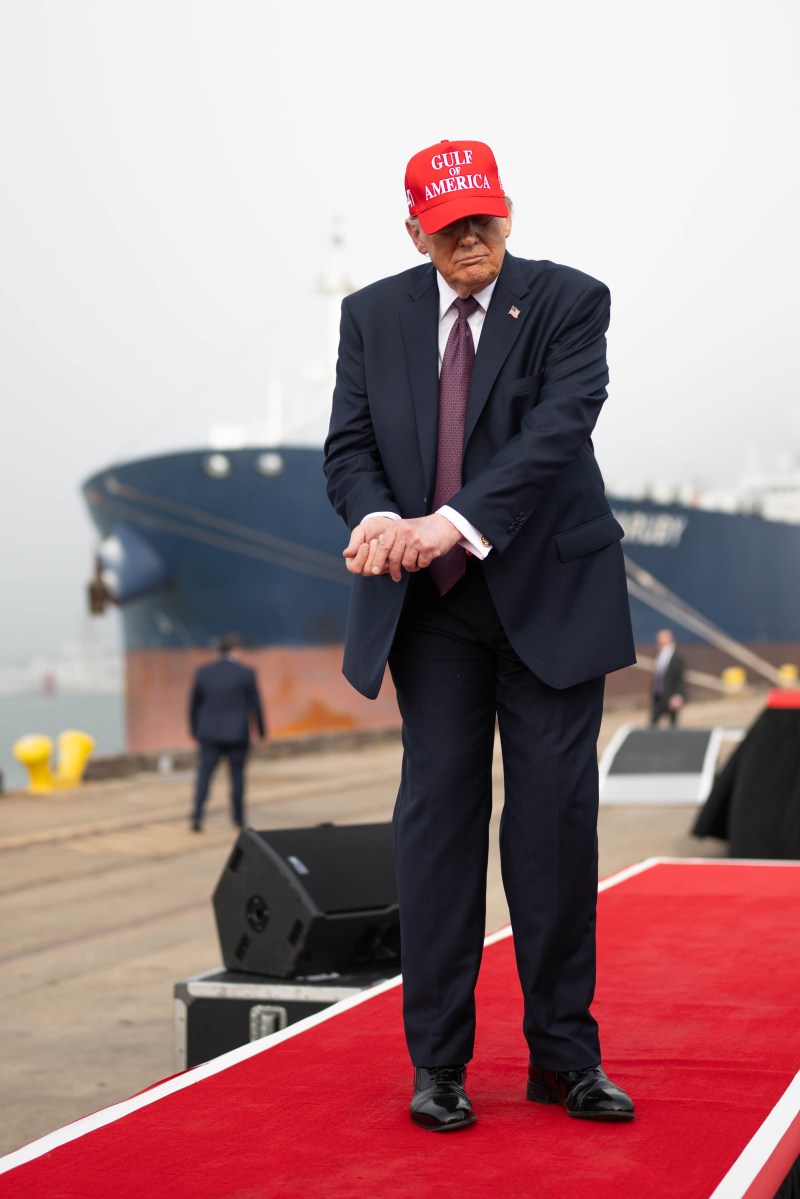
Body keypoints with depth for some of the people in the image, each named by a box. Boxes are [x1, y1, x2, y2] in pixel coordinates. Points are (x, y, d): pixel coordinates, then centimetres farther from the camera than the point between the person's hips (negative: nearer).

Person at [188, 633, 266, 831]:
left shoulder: (203, 673, 1)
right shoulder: (246, 673, -6)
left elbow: (194, 704, 7)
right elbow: (255, 705, -3)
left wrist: (195, 731, 18)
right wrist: (262, 732, 7)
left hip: (210, 733, 1)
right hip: (237, 733, -1)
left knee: (204, 774, 0)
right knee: (237, 774, 10)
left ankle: (197, 815, -15)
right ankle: (238, 818, 17)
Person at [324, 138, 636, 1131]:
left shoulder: (569, 302, -3)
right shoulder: (373, 315, 8)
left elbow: (558, 429, -17)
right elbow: (348, 443, 2)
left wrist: (455, 520, -29)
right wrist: (377, 517, -21)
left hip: (549, 595, -2)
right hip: (430, 604, 2)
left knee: (557, 811, 0)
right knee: (437, 810, 1)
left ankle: (563, 1054, 12)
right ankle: (437, 1061, 8)